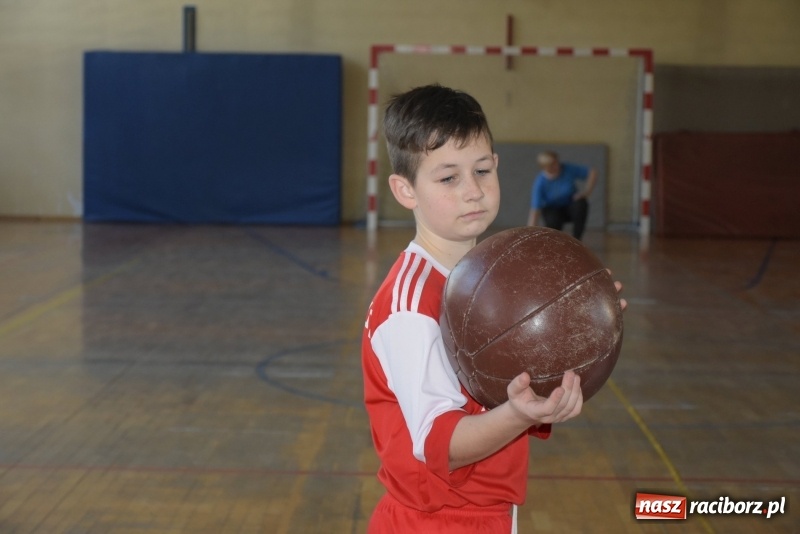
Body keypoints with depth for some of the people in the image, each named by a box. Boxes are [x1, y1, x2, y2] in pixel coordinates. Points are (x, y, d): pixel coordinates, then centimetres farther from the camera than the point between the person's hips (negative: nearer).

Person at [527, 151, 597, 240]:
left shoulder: (569, 169, -21)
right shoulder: (540, 183, -25)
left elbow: (593, 173, -9)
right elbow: (534, 211, -29)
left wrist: (586, 191, -20)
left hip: (571, 207, 2)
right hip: (553, 210, -2)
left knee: (580, 203, -32)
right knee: (553, 221, -34)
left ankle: (576, 240, -13)